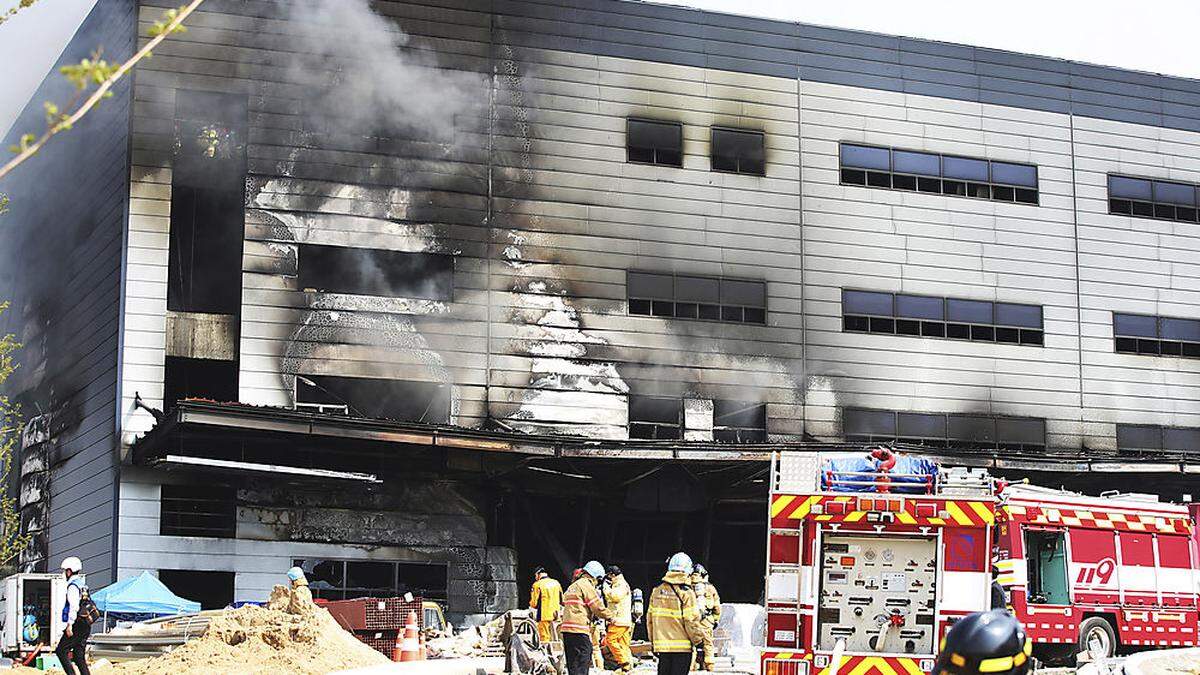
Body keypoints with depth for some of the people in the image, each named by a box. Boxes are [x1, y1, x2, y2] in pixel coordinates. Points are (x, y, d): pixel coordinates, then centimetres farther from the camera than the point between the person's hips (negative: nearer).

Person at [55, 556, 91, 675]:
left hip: (78, 625, -9)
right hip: (85, 625, 9)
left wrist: (70, 624, -23)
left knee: (61, 651, -5)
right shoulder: (81, 584, 20)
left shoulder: (73, 586, -11)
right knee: (79, 655, 9)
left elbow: (74, 606, -22)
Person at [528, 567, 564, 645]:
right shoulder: (556, 583, 10)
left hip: (544, 615, -5)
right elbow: (562, 600, 15)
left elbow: (534, 603, -7)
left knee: (544, 638, -2)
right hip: (555, 615, 5)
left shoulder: (537, 584, -8)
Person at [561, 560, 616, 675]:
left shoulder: (573, 586, 24)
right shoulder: (586, 585, -6)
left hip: (567, 628, 9)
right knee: (581, 666, -10)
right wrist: (610, 616, 7)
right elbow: (598, 607, -9)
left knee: (573, 665, 13)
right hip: (580, 630, -9)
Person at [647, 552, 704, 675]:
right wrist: (699, 641, -1)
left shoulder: (657, 591, 6)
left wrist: (653, 642, 19)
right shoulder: (686, 593, -11)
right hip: (682, 646, -5)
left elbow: (650, 619, 10)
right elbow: (691, 621, -14)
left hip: (661, 645, 5)